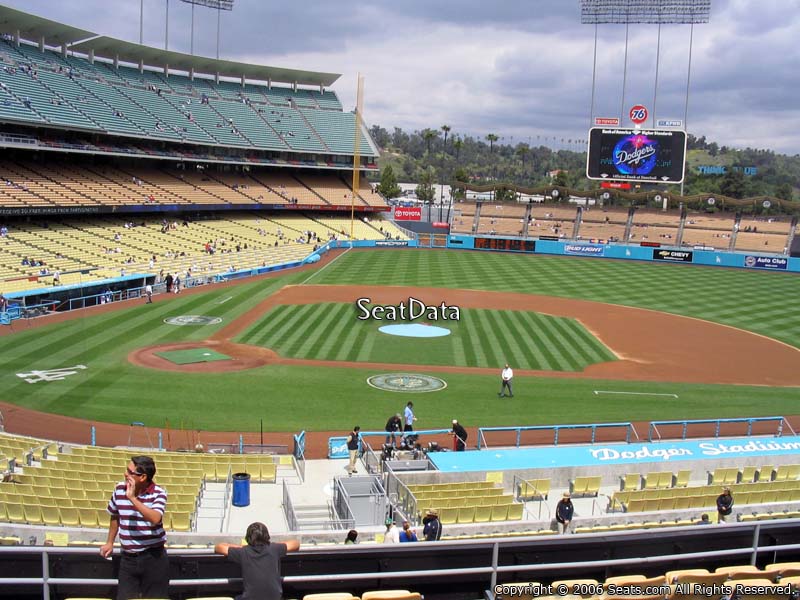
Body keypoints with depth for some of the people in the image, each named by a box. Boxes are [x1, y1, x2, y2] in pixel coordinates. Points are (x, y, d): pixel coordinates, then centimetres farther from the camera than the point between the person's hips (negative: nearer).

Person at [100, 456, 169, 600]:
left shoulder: (158, 493, -13)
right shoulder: (119, 489, 1)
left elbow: (155, 519, -30)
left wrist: (132, 498, -28)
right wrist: (109, 542, 20)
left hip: (153, 557, -4)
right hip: (128, 557, 4)